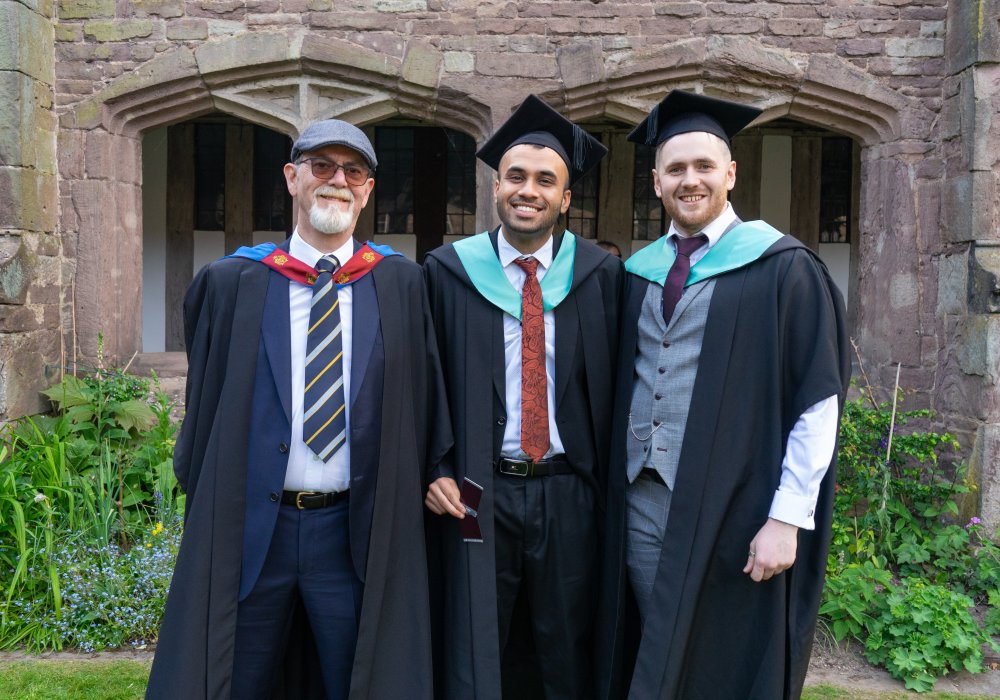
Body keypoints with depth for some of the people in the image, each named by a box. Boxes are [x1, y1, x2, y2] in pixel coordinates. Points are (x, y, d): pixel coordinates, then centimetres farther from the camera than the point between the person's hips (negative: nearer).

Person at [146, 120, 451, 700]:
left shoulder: (401, 285, 2)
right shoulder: (230, 283, 2)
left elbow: (426, 403, 6)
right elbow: (203, 404, 8)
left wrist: (432, 484, 1)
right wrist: (205, 513, 8)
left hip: (356, 532, 0)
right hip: (248, 529, 1)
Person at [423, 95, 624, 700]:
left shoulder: (599, 274, 1)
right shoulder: (450, 270, -1)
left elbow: (613, 385, 2)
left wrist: (609, 490, 0)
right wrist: (434, 469, -6)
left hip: (570, 497, 1)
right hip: (477, 497, -1)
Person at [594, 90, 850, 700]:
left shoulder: (780, 267, -6)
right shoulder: (639, 273, 10)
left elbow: (819, 400, -10)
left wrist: (786, 518, -14)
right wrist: (613, 481, 8)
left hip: (729, 508, -4)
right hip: (640, 502, 5)